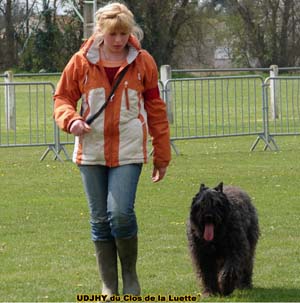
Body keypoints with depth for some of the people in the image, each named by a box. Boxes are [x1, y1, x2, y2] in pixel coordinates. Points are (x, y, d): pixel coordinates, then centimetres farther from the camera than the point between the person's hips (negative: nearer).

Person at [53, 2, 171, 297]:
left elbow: (156, 109, 6)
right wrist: (70, 120, -14)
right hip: (91, 150, 2)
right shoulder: (81, 61, 1)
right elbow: (62, 98, 10)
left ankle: (130, 273, 7)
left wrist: (162, 155, 7)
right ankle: (108, 287, 16)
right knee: (100, 220, 5)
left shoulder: (143, 62, 1)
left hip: (128, 150, -2)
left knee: (121, 213, -16)